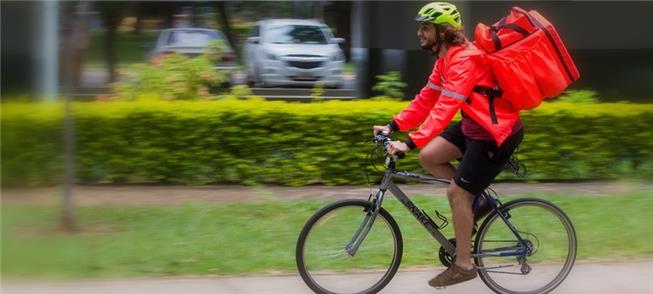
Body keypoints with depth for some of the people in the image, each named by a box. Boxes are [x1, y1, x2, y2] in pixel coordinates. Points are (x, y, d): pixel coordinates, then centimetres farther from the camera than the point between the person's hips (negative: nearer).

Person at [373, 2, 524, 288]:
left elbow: (445, 108, -33)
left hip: (497, 133, -9)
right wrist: (393, 126, 2)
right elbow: (427, 98, 9)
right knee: (428, 157, 1)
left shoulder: (463, 60, -25)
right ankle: (477, 200, 17)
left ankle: (463, 265, 6)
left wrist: (410, 143, -37)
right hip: (474, 124, 9)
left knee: (456, 192, -7)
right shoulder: (446, 57, 6)